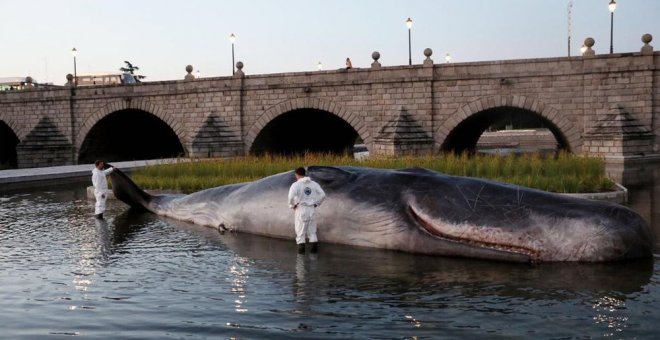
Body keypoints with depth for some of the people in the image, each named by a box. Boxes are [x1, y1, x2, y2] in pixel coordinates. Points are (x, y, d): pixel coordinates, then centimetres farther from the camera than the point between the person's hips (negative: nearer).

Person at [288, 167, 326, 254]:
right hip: (311, 209, 4)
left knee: (300, 230, 7)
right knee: (312, 230, 15)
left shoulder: (296, 184, -10)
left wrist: (292, 205, -7)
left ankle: (301, 249, 8)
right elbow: (323, 195, 1)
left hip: (301, 209, -4)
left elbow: (291, 197, -24)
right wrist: (316, 204, 10)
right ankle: (314, 247, 11)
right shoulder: (313, 183, 5)